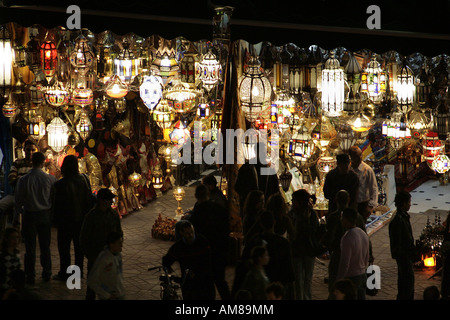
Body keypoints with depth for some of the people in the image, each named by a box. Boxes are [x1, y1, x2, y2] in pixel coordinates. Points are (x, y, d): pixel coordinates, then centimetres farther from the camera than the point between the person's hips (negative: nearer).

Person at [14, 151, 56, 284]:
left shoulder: (23, 180, -14)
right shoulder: (50, 179, -11)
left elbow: (18, 200, -6)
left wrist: (19, 211, 12)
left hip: (29, 215, -2)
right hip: (46, 215, 2)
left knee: (30, 248, 7)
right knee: (45, 246, 15)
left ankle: (30, 276, 10)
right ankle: (47, 274, 22)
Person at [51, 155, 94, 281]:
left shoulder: (59, 185, -21)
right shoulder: (84, 179, -5)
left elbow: (57, 205, -16)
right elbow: (89, 199, 4)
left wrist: (56, 221, -4)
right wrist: (88, 216, 14)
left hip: (66, 220, -5)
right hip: (82, 219, 5)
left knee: (64, 247, 6)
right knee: (79, 245, 17)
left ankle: (64, 274, 12)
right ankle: (79, 271, 26)